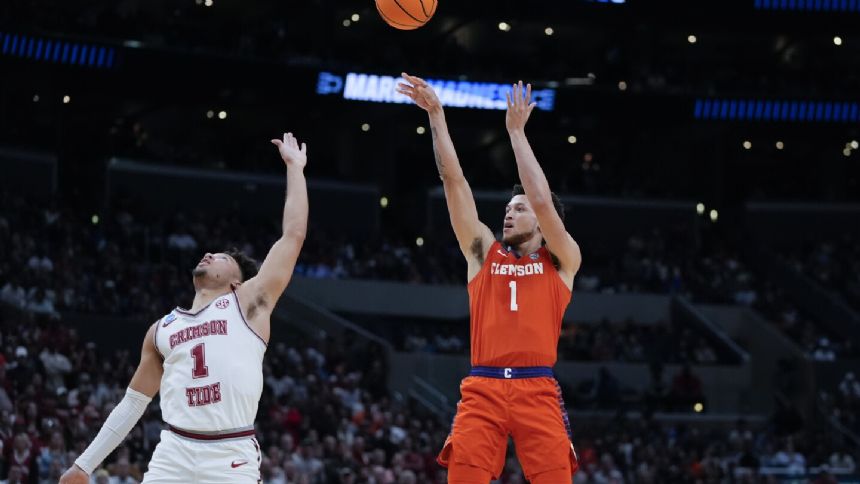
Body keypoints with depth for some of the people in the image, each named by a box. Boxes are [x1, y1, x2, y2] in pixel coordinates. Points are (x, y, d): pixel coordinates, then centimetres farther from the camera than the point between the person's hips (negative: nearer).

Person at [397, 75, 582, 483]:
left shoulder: (562, 261, 13)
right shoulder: (484, 252, 19)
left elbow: (542, 202, -2)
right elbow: (454, 180, 14)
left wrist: (516, 131, 3)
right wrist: (436, 115, 9)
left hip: (537, 390, -2)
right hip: (483, 388, 2)